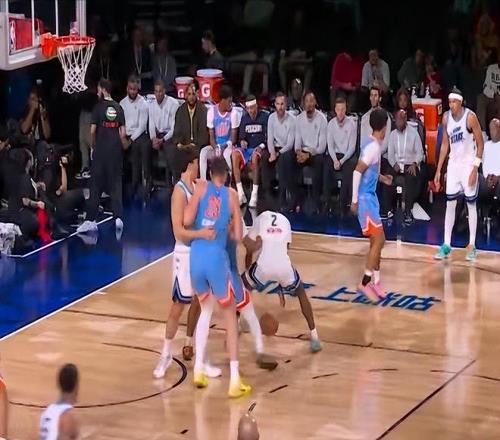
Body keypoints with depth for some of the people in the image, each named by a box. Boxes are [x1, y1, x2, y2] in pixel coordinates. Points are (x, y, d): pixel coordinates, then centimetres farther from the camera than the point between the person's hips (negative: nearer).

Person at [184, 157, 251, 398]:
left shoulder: (201, 187, 6)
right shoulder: (232, 195, 7)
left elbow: (187, 220, -5)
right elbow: (237, 236, 6)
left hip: (196, 256, 2)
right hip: (216, 257, -2)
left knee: (205, 309, 26)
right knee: (230, 315, 10)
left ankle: (198, 370, 21)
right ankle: (234, 381, 3)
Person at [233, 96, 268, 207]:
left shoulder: (265, 117, 0)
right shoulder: (244, 118, 15)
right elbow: (241, 135, 16)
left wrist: (262, 146, -18)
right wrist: (242, 141, -7)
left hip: (259, 149, -4)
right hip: (247, 148, 4)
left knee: (255, 155, -39)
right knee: (235, 154, -29)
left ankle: (255, 194, -38)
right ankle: (240, 194, -32)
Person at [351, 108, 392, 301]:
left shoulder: (374, 144, 9)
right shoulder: (373, 146, -19)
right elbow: (357, 172, -24)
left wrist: (382, 178, 34)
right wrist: (355, 200, -22)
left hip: (370, 197, 10)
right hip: (365, 198, -10)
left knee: (377, 241, 14)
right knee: (378, 240, -8)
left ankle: (375, 282, 21)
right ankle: (365, 283, -5)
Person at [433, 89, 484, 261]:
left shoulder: (470, 117, -16)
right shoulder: (446, 118, 0)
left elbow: (480, 144, -12)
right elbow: (445, 144, 10)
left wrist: (475, 169, -16)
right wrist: (438, 170, 7)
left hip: (468, 164, -5)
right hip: (453, 163, 5)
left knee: (471, 205, 1)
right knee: (450, 204, 5)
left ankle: (472, 246, 7)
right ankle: (446, 245, 9)